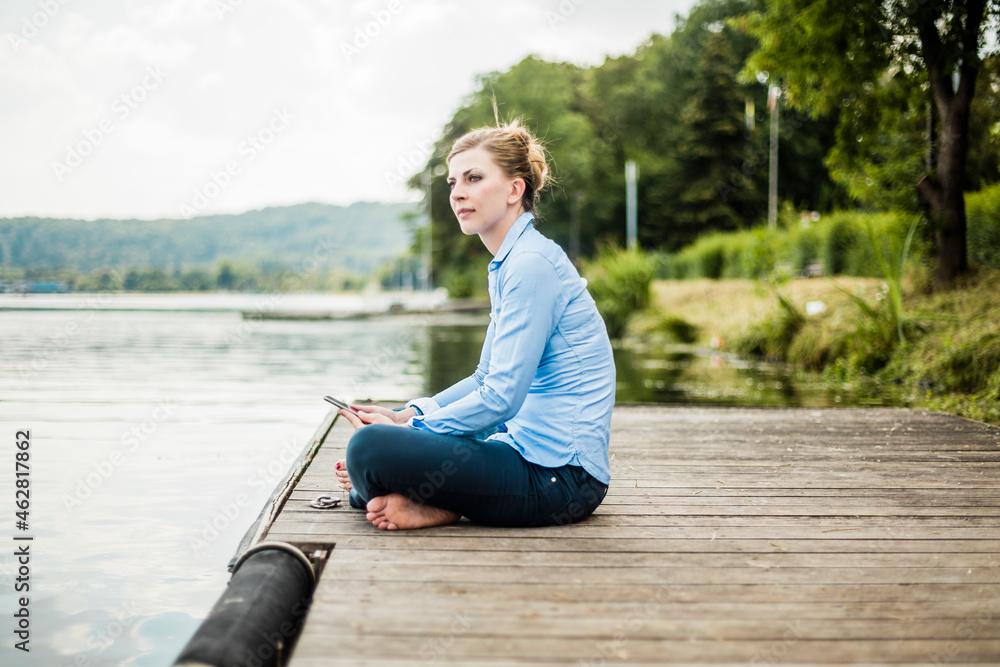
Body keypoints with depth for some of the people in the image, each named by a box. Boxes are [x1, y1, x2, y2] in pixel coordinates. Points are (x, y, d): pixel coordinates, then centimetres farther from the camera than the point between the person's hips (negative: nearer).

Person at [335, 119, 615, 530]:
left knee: (369, 448, -26)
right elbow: (488, 378, 22)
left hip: (559, 476, -11)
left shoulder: (532, 264, -16)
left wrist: (407, 431, -12)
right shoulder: (508, 263, 15)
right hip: (529, 450, 11)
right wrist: (407, 415, 10)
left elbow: (500, 398, -21)